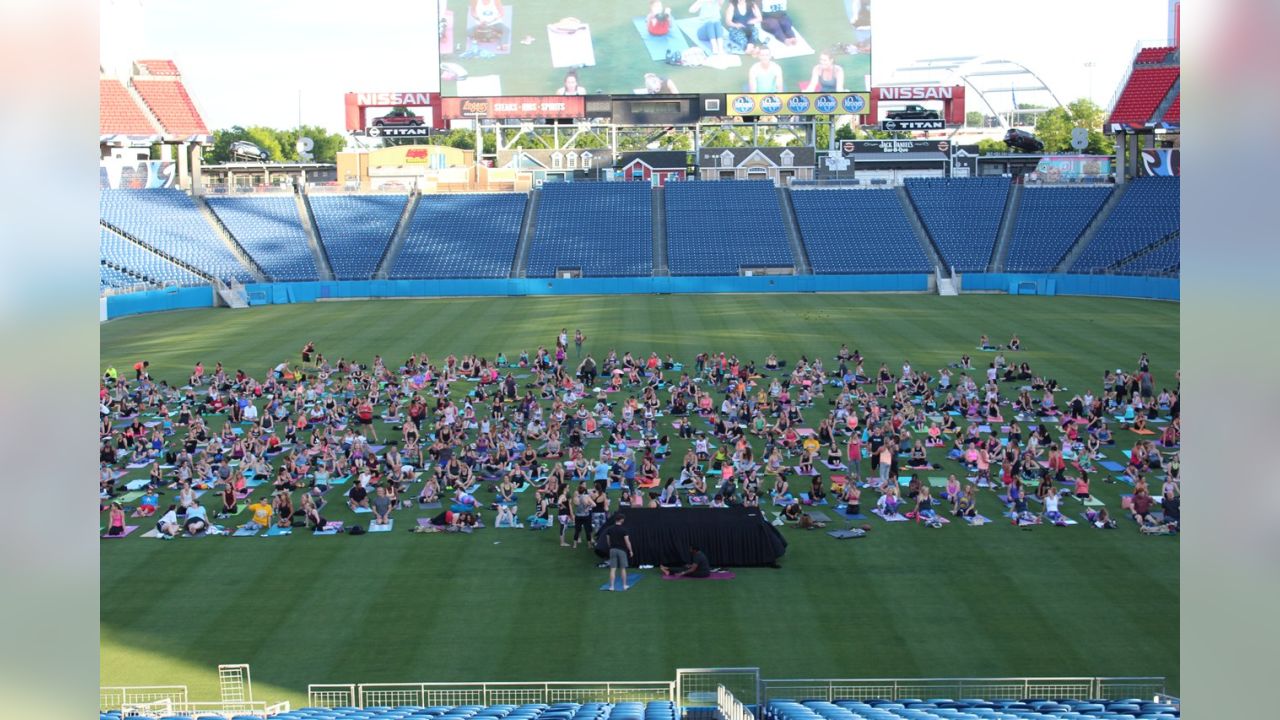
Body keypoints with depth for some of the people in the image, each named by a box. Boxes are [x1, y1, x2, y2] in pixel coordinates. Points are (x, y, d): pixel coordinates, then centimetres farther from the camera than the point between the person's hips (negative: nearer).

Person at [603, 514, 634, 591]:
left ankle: (611, 586, 2)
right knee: (623, 569, 9)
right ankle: (624, 585, 16)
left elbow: (608, 541, 7)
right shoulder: (623, 530, -12)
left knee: (612, 569, 4)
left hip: (612, 550, 3)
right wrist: (630, 551, 0)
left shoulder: (609, 529, 1)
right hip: (621, 550, -3)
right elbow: (627, 541, -10)